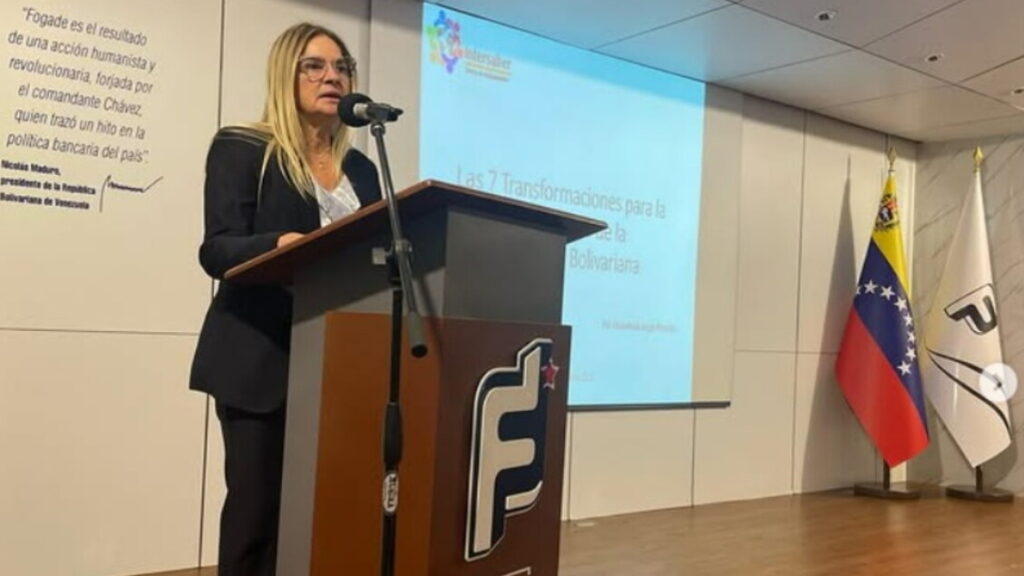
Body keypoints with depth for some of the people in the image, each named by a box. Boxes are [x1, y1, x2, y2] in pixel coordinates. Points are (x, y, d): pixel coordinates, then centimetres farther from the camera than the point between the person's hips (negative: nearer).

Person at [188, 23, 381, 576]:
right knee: (256, 506, -2)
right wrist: (281, 243, -29)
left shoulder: (361, 168, 17)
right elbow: (217, 250, -10)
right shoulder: (241, 148, 1)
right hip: (260, 359, -4)